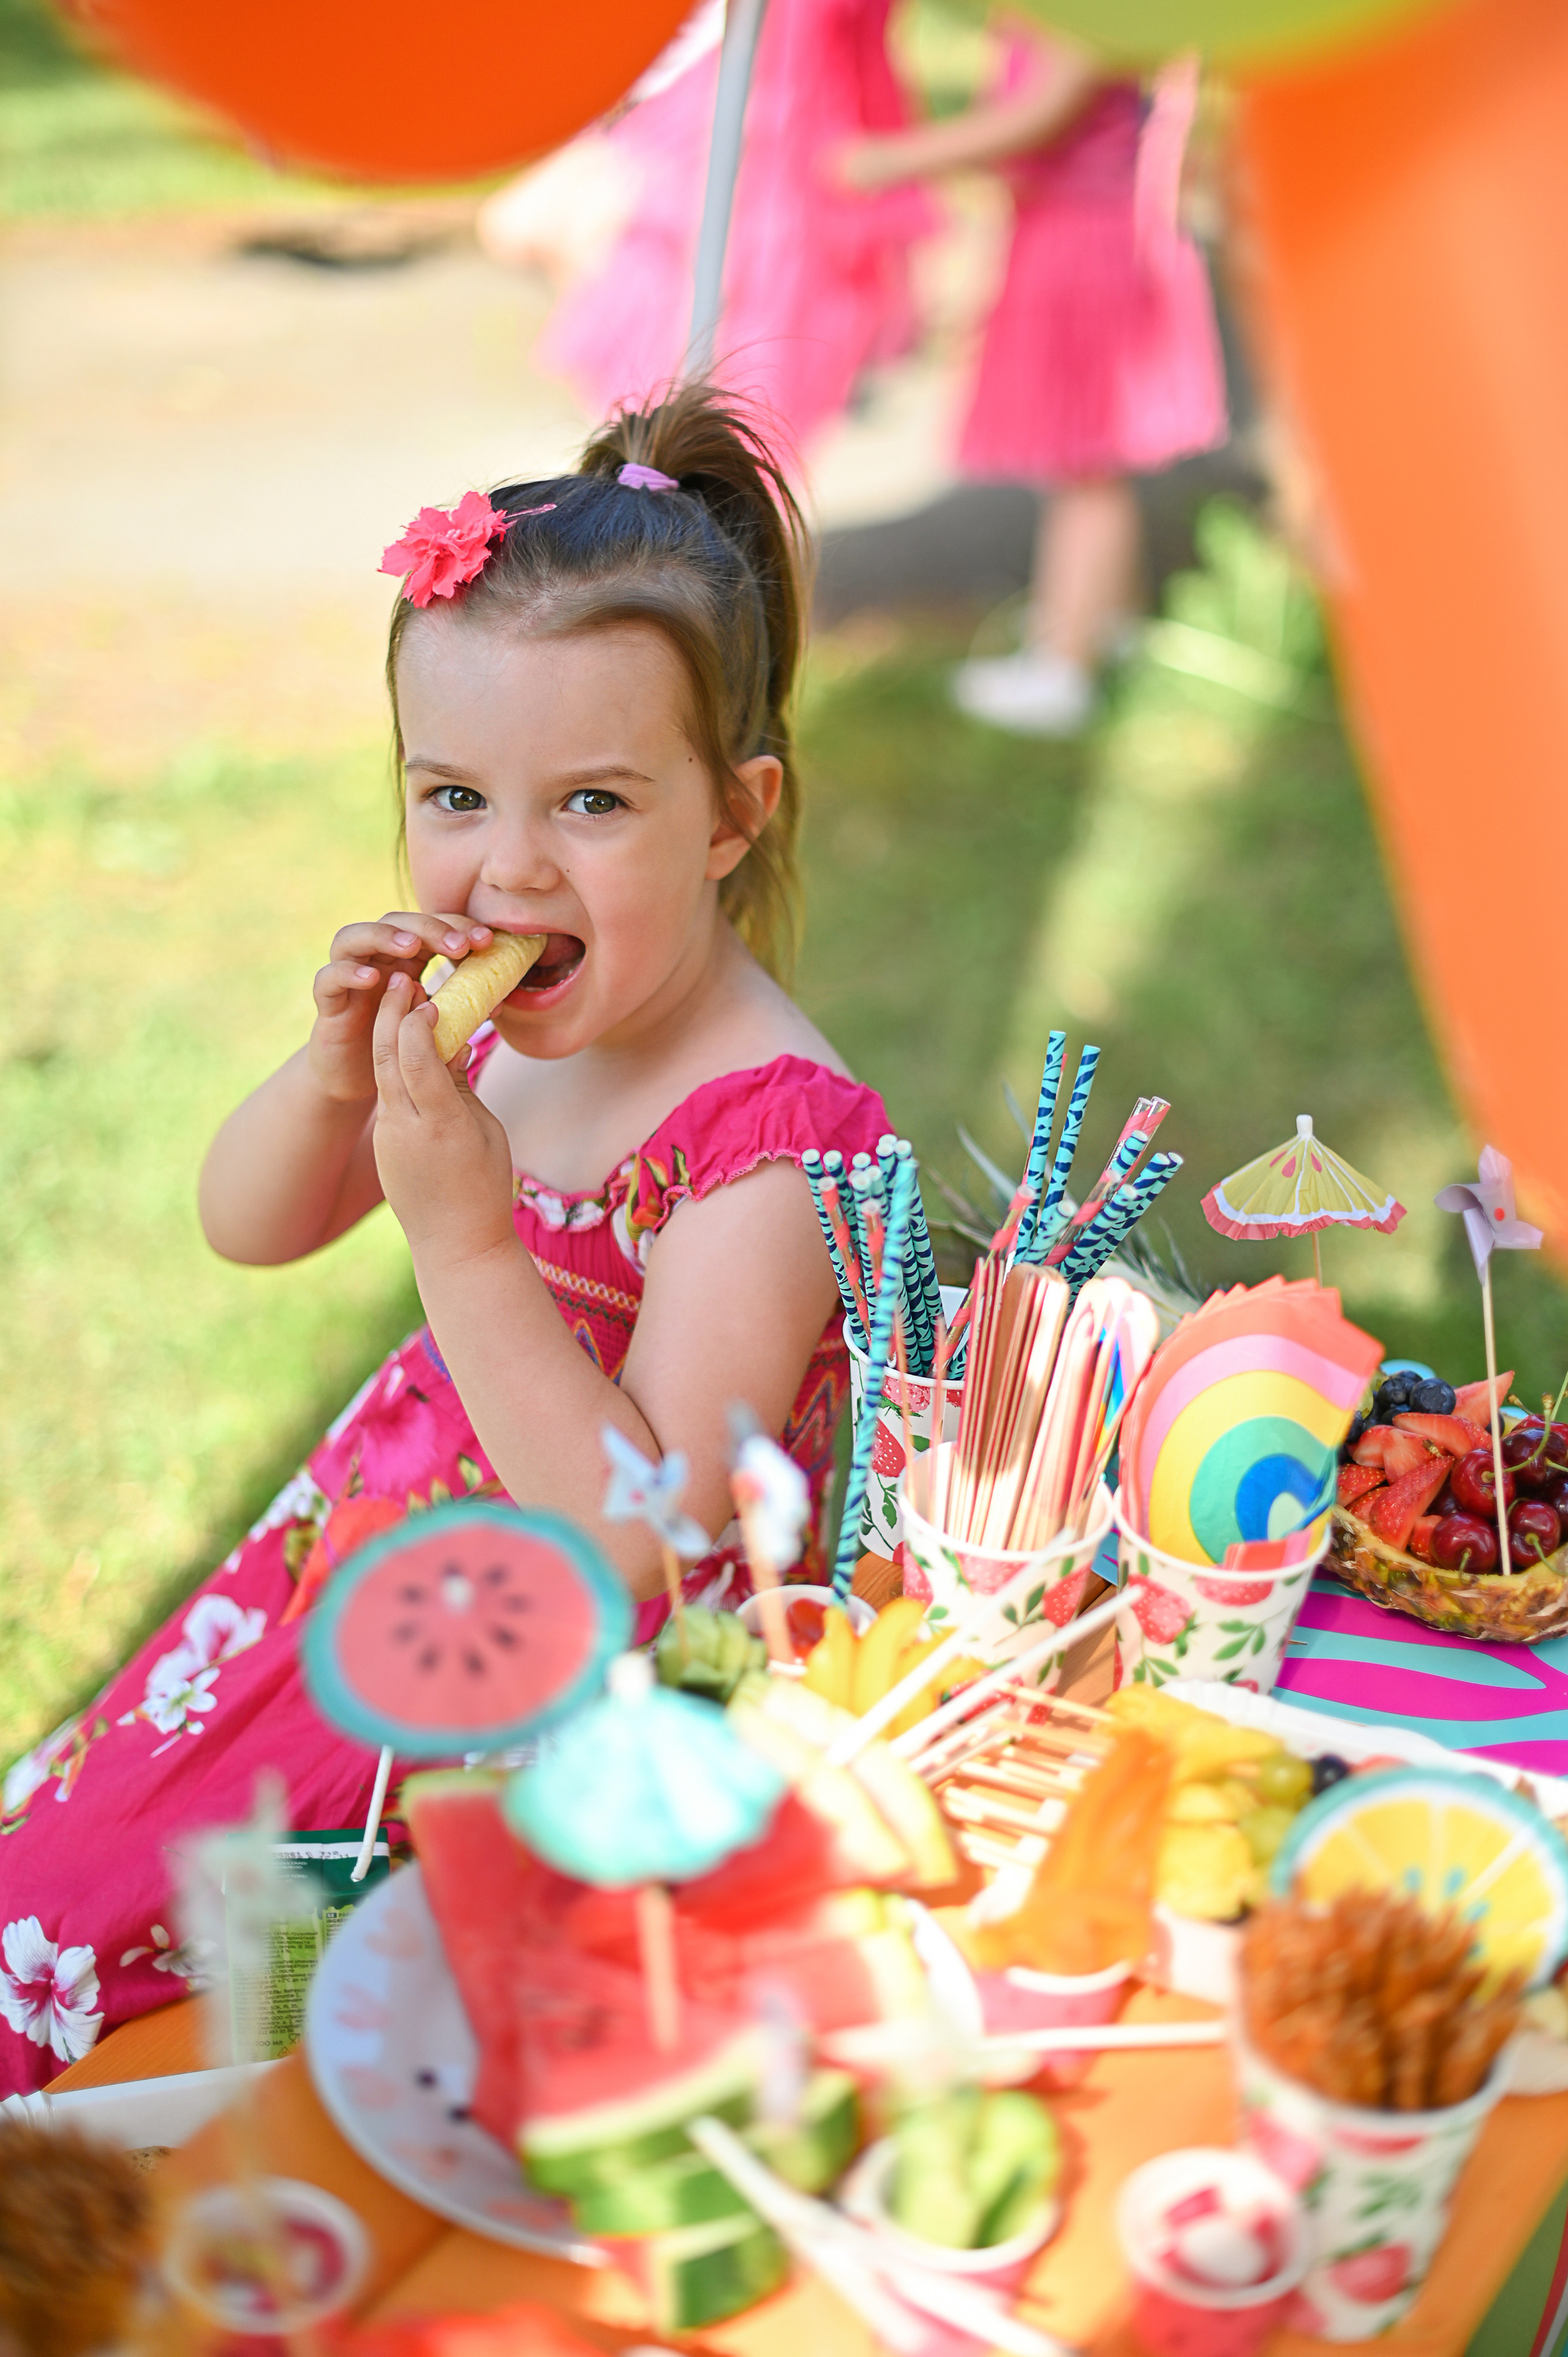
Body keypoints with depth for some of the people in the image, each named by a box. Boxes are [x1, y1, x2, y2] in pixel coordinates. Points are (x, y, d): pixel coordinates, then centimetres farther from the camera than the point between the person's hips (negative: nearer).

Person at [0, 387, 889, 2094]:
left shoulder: (770, 1138, -30)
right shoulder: (497, 1012, -9)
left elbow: (639, 1540, -31)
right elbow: (247, 1228, 4)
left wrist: (466, 1234, -37)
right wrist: (333, 1075, -19)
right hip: (371, 1536, 7)